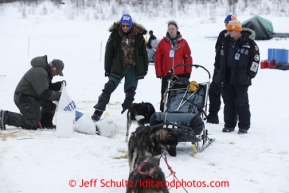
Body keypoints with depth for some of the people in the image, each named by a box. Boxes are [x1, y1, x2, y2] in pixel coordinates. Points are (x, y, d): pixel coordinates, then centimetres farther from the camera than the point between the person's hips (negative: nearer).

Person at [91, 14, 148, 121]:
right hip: (117, 68, -1)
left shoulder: (138, 36, -2)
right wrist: (107, 70, -4)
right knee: (108, 89, -8)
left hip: (133, 69, 2)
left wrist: (145, 68, 5)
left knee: (130, 92, 7)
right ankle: (97, 113, -8)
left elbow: (144, 54, 6)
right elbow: (108, 53, -2)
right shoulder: (115, 35, -5)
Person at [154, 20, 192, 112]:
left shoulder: (183, 42, 2)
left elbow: (188, 58, 3)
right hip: (166, 75, 0)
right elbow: (158, 58, 3)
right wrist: (159, 73, -2)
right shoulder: (163, 42, 3)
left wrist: (188, 72, -2)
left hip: (180, 75, 0)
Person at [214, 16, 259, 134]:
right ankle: (229, 125, 17)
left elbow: (255, 58, -5)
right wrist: (219, 71, 14)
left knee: (241, 103, -2)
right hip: (226, 78, 5)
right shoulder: (226, 41, 10)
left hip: (241, 79, -5)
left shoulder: (249, 43, -6)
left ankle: (244, 126, 5)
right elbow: (219, 57, 19)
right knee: (228, 102, 9)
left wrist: (250, 74, -8)